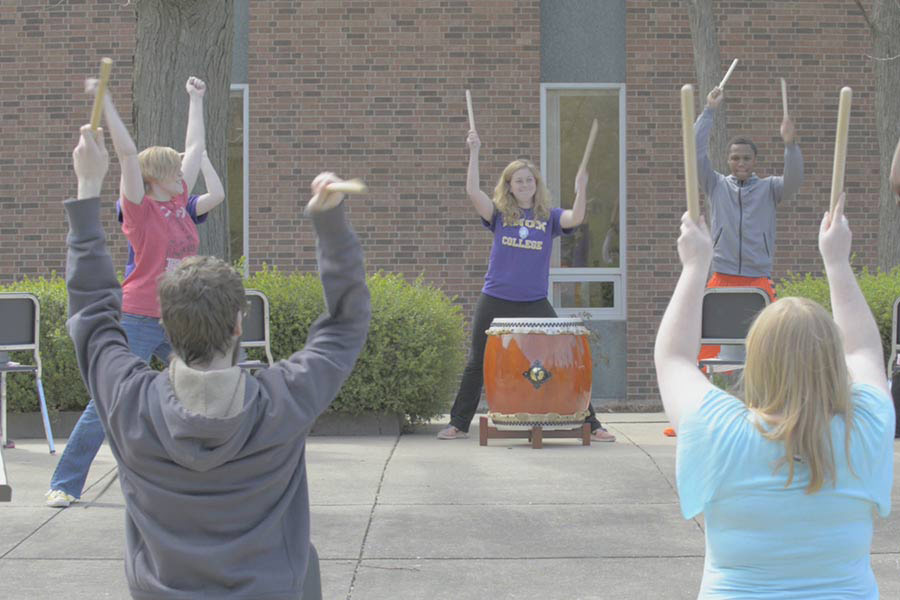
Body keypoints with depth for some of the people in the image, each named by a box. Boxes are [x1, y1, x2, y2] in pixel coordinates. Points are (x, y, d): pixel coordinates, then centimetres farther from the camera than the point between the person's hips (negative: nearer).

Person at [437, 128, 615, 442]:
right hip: (494, 302, 0)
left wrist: (581, 190, -29)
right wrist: (474, 152, -14)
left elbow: (576, 218, -14)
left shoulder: (549, 216, 5)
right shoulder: (500, 214, 4)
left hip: (535, 303, 0)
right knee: (477, 364, 8)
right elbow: (473, 191, -10)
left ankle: (591, 423, 6)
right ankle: (458, 424, 22)